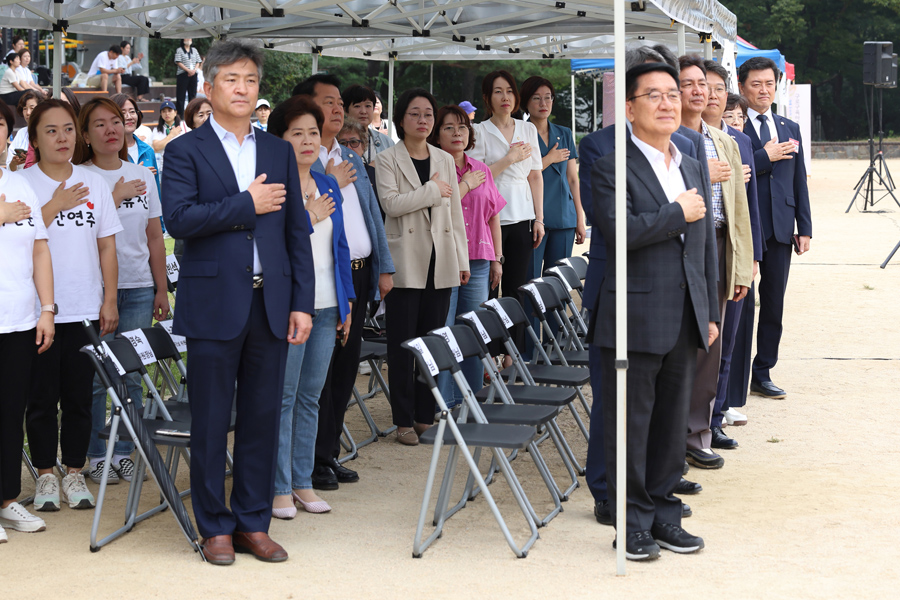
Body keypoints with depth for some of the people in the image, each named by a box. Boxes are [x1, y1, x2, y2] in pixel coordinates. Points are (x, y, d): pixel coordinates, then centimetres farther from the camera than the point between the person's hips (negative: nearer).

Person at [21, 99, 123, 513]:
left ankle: (74, 473, 17)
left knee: (79, 398, 6)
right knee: (42, 397, 3)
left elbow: (106, 246, 10)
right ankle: (46, 475, 15)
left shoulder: (94, 184, 8)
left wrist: (109, 301, 5)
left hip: (85, 308, 2)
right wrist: (56, 206, -11)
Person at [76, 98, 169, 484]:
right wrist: (117, 196, -13)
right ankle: (96, 456, 11)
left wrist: (161, 289, 12)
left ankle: (124, 452, 16)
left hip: (138, 288, 4)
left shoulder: (143, 176, 11)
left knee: (132, 376, 6)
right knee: (95, 377, -1)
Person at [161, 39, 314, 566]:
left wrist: (303, 302, 3)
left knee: (262, 418, 8)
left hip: (271, 304, 4)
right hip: (215, 304, -3)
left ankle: (254, 523, 18)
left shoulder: (279, 151, 13)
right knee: (211, 422, 3)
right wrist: (247, 204, -12)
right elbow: (179, 218, -13)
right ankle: (215, 527, 14)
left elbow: (297, 230, 10)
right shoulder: (186, 151, 1)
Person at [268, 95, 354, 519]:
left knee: (311, 396, 12)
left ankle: (303, 482, 20)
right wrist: (308, 217, -16)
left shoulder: (328, 187, 14)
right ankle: (279, 488, 6)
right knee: (282, 396, -2)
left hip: (325, 308, 7)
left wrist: (347, 302, 16)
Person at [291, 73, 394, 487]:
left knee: (345, 370, 11)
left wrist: (384, 267, 13)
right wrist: (330, 183, -14)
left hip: (358, 276, 8)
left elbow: (373, 215, 20)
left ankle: (329, 453, 21)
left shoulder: (352, 160, 19)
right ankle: (315, 462, 6)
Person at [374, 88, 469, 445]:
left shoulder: (445, 160, 13)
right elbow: (391, 202, -16)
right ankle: (404, 420, 6)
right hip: (405, 264, -4)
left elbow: (455, 212, 14)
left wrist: (462, 259, 11)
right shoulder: (387, 160, 0)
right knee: (402, 344, -1)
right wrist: (433, 190, -11)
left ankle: (426, 416, 14)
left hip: (440, 262, 4)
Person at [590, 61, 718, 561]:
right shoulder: (611, 168, -7)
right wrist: (679, 213, -13)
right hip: (636, 319, -6)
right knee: (631, 424, 2)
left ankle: (664, 514, 24)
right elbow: (620, 230, -23)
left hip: (685, 322, 7)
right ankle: (634, 523, 13)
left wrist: (710, 312, 17)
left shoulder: (691, 168, 16)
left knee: (673, 421, 13)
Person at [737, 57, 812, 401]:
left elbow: (799, 181, 15)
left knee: (774, 304, 8)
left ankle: (762, 374, 17)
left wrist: (804, 227, 9)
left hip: (780, 229, 5)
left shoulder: (790, 129, 15)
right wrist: (765, 156, -13)